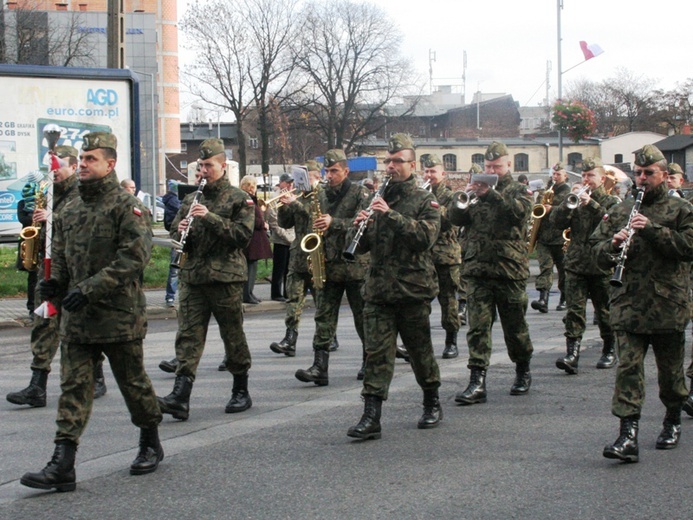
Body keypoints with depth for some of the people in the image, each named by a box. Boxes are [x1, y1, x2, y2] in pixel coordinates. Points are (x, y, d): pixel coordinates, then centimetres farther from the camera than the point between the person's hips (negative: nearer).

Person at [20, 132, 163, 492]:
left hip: (119, 314, -5)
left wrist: (90, 288, -23)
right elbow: (60, 255, 22)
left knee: (133, 382, 9)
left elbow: (134, 256, -18)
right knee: (73, 387, -1)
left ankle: (151, 445, 30)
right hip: (76, 317, 6)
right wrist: (53, 282, -1)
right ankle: (62, 467, -5)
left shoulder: (127, 206, -8)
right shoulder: (70, 210, 13)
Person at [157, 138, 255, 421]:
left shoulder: (239, 199, 1)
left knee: (233, 336, 6)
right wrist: (181, 232, -5)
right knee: (188, 335, -5)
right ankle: (180, 397, -13)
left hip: (226, 277, -4)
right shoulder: (190, 200, 15)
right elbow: (175, 237, 19)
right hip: (192, 277, 4)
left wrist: (210, 218, -19)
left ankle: (241, 392, 20)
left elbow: (243, 236, -12)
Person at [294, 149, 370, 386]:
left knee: (363, 317, 5)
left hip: (355, 265, -4)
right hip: (329, 266, 4)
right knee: (324, 317, -4)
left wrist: (334, 223, -24)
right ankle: (319, 367, -9)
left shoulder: (359, 193, -2)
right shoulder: (322, 196, 13)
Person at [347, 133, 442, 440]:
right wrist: (361, 226, -7)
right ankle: (371, 417, -9)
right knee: (376, 353, -4)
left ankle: (432, 405, 28)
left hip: (413, 290, -3)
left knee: (420, 351, 9)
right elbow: (364, 246, 16)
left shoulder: (425, 201, 0)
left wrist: (391, 215, -24)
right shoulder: (379, 200, 15)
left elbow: (426, 236, -18)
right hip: (378, 291, 3)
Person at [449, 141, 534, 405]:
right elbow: (456, 218, 4)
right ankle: (477, 382, -11)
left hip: (510, 270, -2)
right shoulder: (478, 189, 16)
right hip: (478, 270, 2)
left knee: (515, 327, 8)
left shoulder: (519, 190, 7)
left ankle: (523, 372, 29)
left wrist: (489, 194, -28)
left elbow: (519, 210, -16)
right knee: (478, 327, -7)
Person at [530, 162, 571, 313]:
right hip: (544, 237, 3)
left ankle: (564, 299, 19)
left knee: (563, 270, 6)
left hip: (561, 237, -3)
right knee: (545, 266, -10)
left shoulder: (568, 191, 0)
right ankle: (543, 299, -21)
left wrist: (552, 209, -23)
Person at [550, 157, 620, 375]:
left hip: (602, 265, -2)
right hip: (576, 265, 2)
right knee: (574, 310, -9)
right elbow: (556, 222, -1)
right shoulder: (575, 199, 12)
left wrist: (591, 203, -23)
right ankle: (572, 353, -16)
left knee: (605, 312, 8)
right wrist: (570, 202, -14)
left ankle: (609, 351, 23)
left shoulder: (611, 202, 4)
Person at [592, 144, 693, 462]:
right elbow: (597, 250, 12)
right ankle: (628, 436, -15)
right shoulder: (620, 212, 14)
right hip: (628, 305, 2)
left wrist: (652, 229, -19)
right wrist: (613, 244, -10)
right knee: (628, 367, -10)